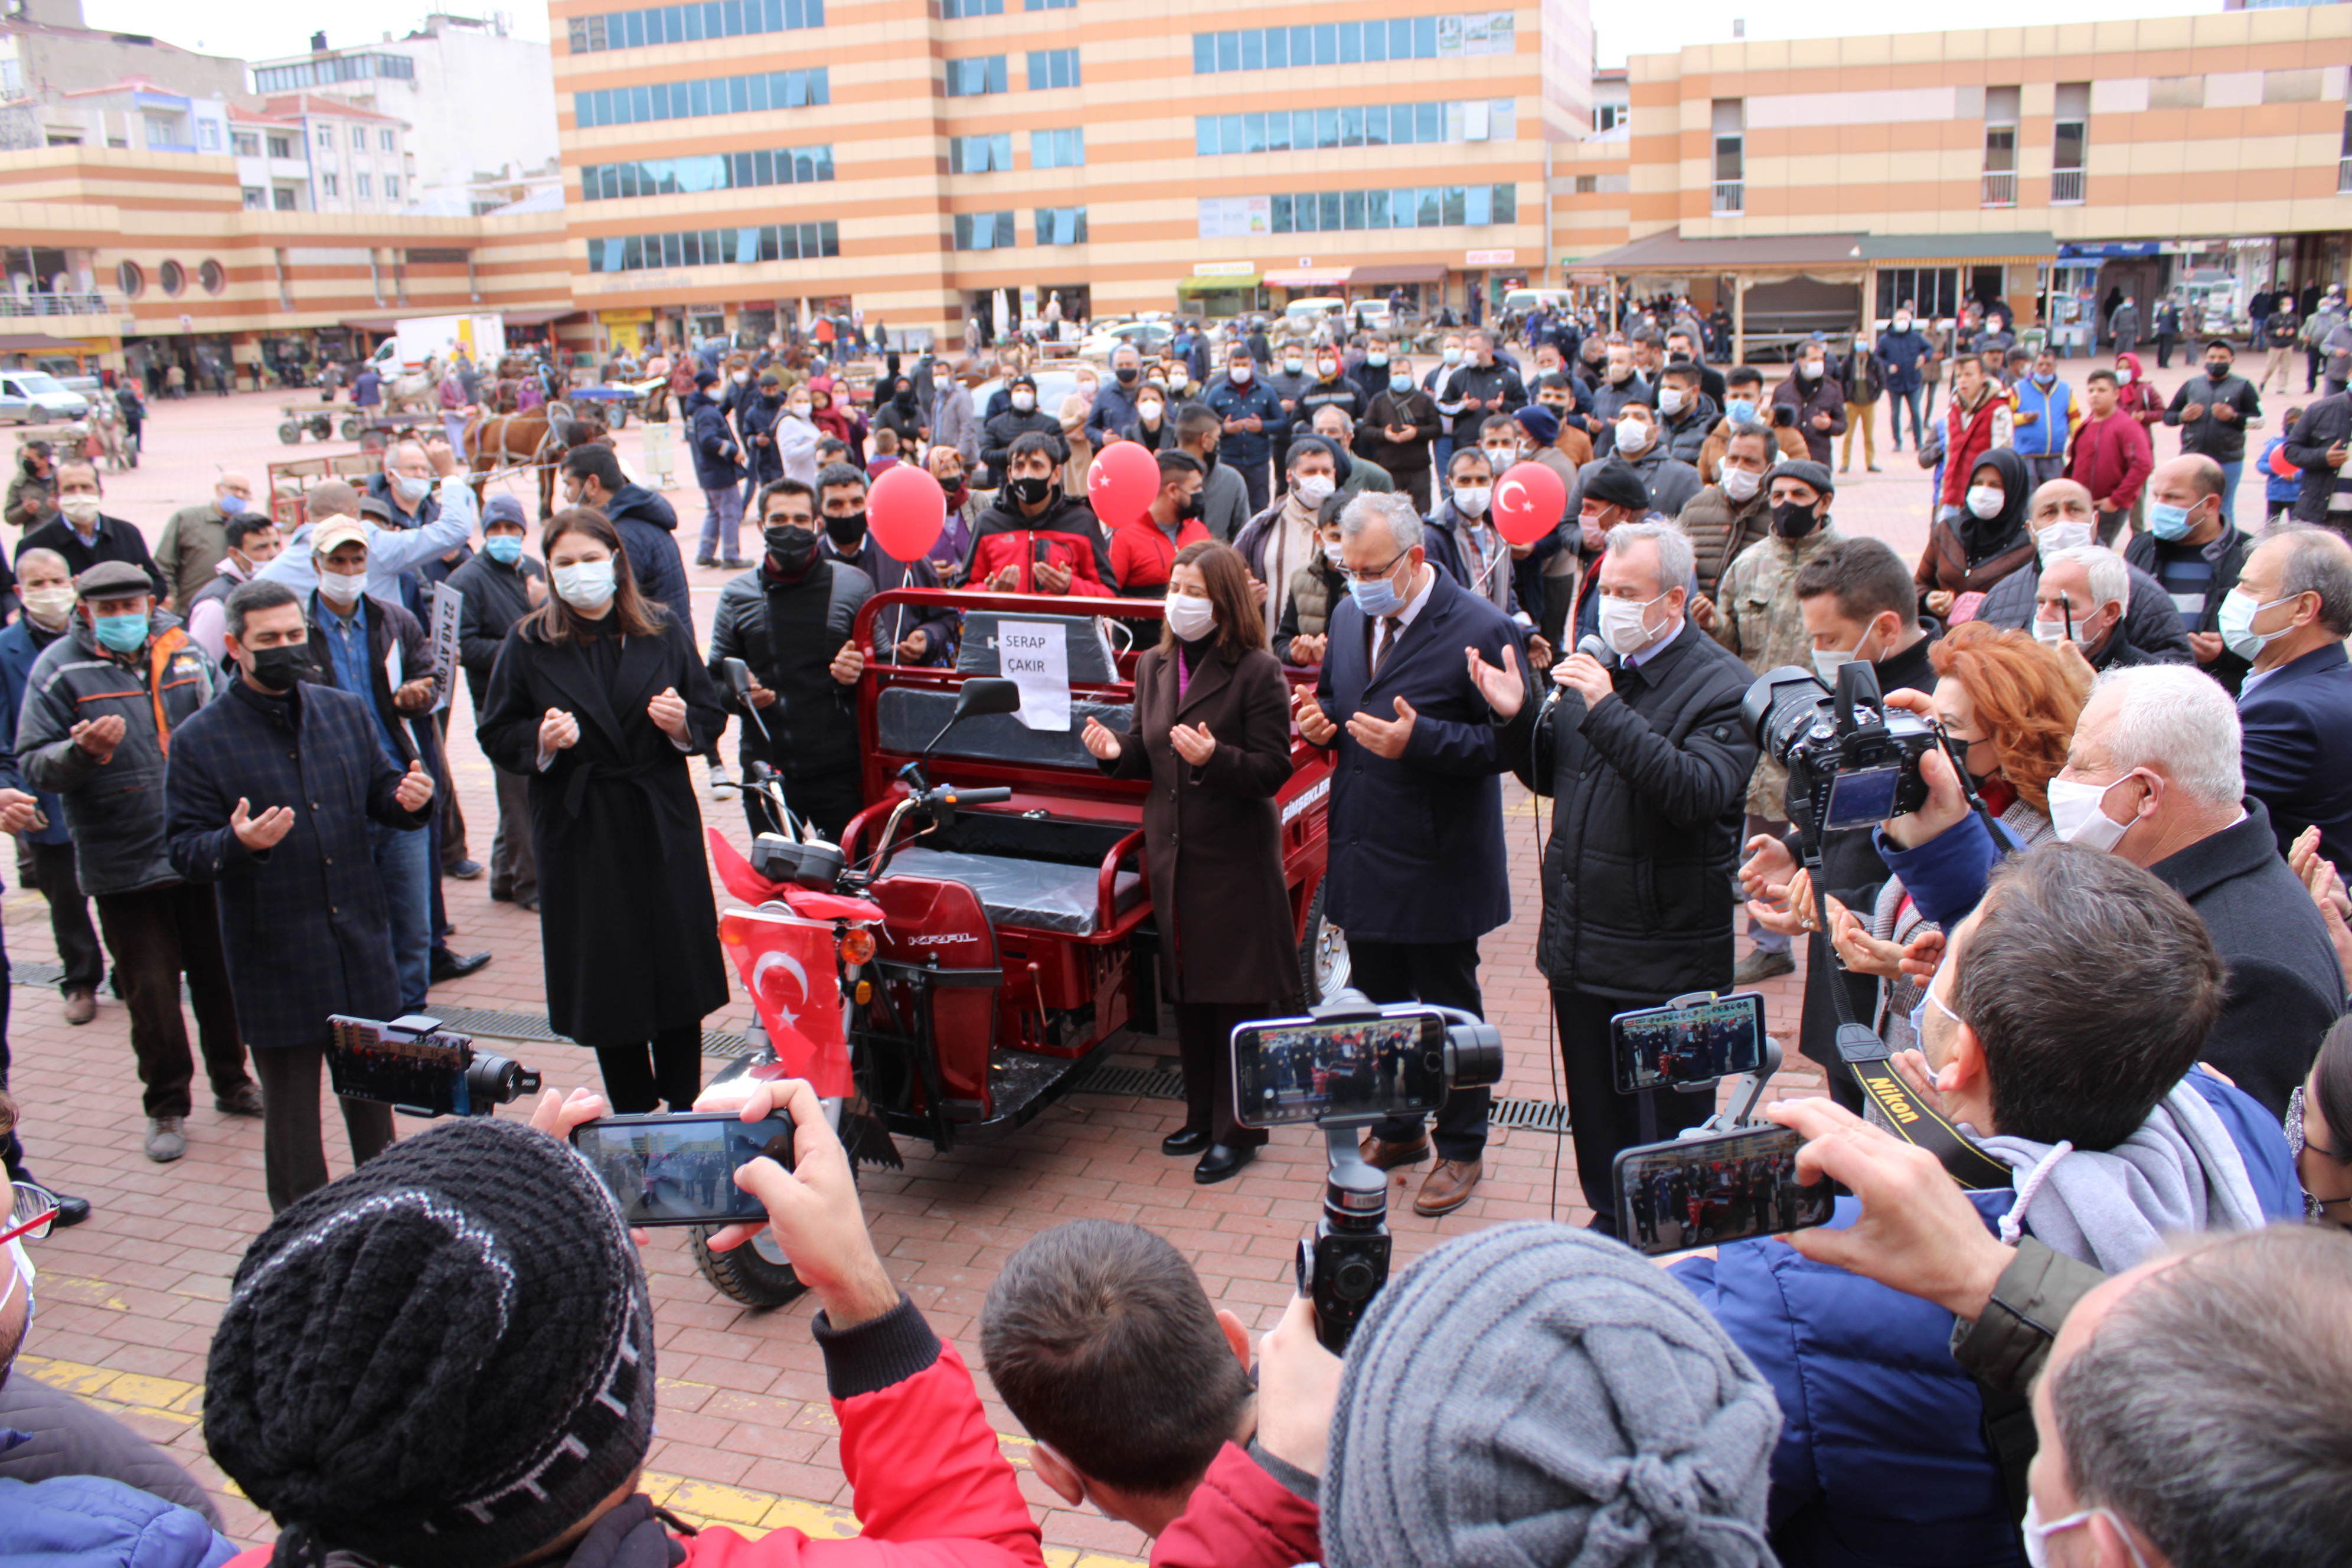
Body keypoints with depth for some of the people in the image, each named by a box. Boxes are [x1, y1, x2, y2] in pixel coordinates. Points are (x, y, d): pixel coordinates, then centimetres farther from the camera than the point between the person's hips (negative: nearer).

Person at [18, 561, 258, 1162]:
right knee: (151, 990, 3)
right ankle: (167, 1107, 20)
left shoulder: (184, 652, 5)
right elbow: (34, 766, -7)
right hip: (123, 860, -3)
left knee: (220, 974, 13)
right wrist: (83, 750, -26)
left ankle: (231, 1082, 32)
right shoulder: (60, 669, -5)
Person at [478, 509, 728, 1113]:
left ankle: (685, 1112, 19)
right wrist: (541, 741, -17)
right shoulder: (529, 644, 2)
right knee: (607, 987, 5)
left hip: (663, 829, 1)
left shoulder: (664, 633, 5)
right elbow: (497, 736, 2)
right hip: (579, 832, -1)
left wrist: (682, 725, -15)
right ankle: (634, 1120, 20)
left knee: (678, 970, 4)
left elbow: (711, 716, 7)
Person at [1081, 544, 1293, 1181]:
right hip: (1173, 853, 7)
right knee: (1188, 991, 15)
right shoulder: (1154, 666, 9)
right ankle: (1202, 1117, 29)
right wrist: (1117, 750, -6)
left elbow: (1273, 770, -15)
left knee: (1239, 997, 2)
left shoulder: (1257, 672, -12)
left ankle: (1238, 1131, 13)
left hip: (1236, 859, -7)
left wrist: (1214, 758, -30)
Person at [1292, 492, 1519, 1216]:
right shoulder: (1349, 616, 6)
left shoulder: (1478, 629, -16)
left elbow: (1506, 741, -17)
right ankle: (1397, 1129, 38)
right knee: (1376, 1000, 19)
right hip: (1362, 852, 7)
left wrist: (1419, 741, -29)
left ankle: (1461, 1149, 25)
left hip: (1436, 863, -7)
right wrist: (1321, 719, -3)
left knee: (1448, 1007, 8)